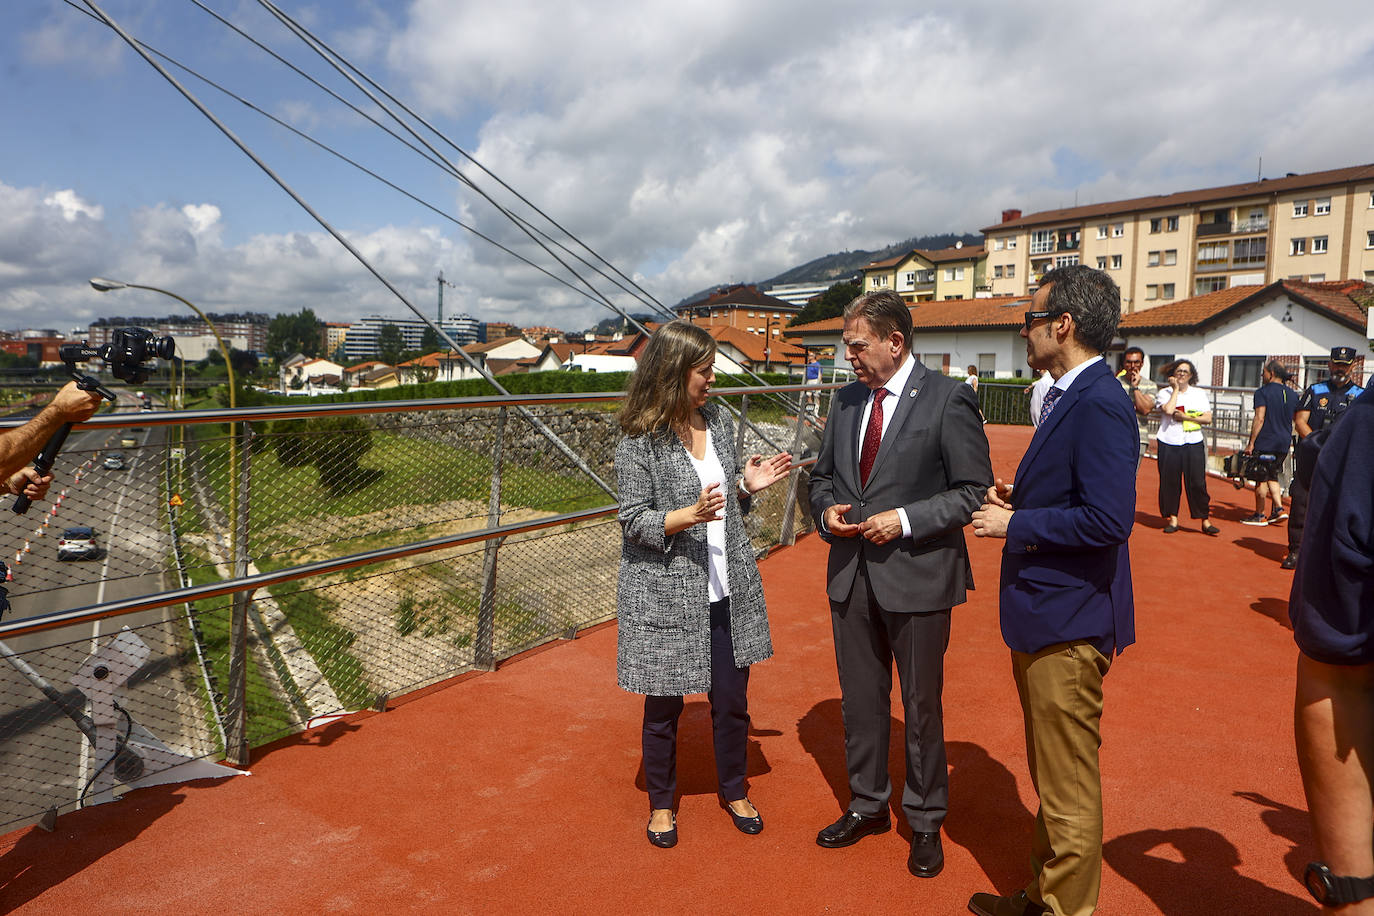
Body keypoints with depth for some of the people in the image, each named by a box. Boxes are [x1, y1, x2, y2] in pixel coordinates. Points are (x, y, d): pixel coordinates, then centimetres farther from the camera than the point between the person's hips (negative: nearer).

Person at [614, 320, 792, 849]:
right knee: (664, 706, 11)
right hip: (666, 596, -5)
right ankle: (661, 802, 34)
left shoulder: (719, 422, 6)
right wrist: (690, 515, -26)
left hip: (728, 591, 5)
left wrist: (746, 486, -4)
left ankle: (734, 790, 38)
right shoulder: (640, 440, -13)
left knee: (732, 700, 14)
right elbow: (634, 522, -12)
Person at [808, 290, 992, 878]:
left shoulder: (948, 399, -10)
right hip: (851, 575, 6)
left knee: (921, 706, 10)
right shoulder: (846, 400, 8)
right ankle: (867, 806, 37)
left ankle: (925, 822, 30)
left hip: (916, 576, -5)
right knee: (860, 699, 17)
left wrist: (906, 520, -20)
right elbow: (823, 474, 17)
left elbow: (975, 489, -11)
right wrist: (826, 510, -4)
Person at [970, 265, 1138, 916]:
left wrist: (1013, 525, -19)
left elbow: (1107, 518, -28)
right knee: (1050, 774, 24)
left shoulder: (1099, 404, -20)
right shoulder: (1068, 398, 12)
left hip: (1068, 623, -11)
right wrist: (1019, 498, 5)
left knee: (1069, 787, 5)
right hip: (1043, 616, 11)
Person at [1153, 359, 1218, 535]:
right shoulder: (1164, 393, 5)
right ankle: (1172, 519, 12)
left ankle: (1205, 520, 4)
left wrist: (1186, 417, -9)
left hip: (1193, 443, 1)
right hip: (1169, 443, -1)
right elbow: (1168, 410, -15)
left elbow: (1208, 418, 4)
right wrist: (1176, 389, -6)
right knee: (1169, 481, 1)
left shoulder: (1199, 394, 12)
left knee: (1197, 482, -3)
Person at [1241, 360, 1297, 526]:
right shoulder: (1293, 394, 10)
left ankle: (1259, 515, 7)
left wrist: (1251, 443, -14)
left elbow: (1259, 419, -16)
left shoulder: (1263, 392, -11)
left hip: (1265, 442, -7)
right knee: (1272, 476, 19)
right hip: (1284, 444, 7)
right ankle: (1279, 509, 10)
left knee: (1261, 479, 1)